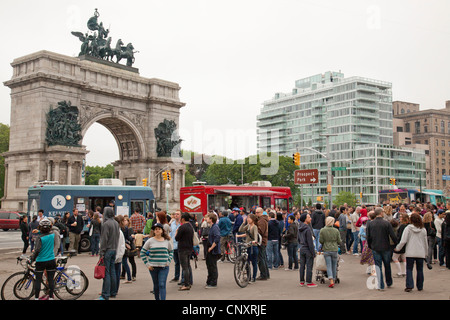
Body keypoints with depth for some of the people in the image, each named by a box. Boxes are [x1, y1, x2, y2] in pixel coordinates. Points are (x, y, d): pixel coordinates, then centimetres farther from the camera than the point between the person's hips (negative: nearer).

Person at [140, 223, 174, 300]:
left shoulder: (167, 241, 3)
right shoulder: (150, 241, -2)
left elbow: (171, 252, 18)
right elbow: (142, 253, 5)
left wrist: (168, 261, 6)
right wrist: (147, 264, 0)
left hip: (164, 267, 0)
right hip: (153, 267, 1)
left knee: (162, 285, -9)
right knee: (156, 285, 10)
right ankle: (157, 298, 25)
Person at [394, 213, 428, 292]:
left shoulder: (408, 228, -6)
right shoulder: (423, 230, 2)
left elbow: (403, 241, -8)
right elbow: (425, 242, 10)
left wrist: (397, 248, 7)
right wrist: (426, 253, 21)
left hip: (410, 253, -2)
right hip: (421, 253, 2)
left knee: (409, 269, 3)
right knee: (419, 270, 12)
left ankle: (409, 286, -6)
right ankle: (420, 286, 18)